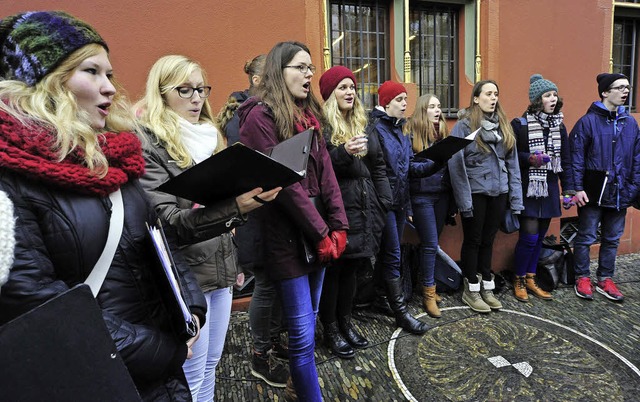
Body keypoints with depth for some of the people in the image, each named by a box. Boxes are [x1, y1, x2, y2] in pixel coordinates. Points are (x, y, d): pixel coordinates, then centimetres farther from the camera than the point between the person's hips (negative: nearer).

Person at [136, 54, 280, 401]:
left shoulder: (208, 136, 12)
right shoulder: (149, 145, -12)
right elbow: (166, 222, -22)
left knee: (211, 366, 19)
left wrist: (251, 200, 2)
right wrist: (233, 208, -35)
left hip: (222, 266, 7)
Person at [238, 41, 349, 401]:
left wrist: (338, 227, -1)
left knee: (308, 323, 18)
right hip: (288, 236, -7)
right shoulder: (261, 115, -10)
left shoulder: (308, 113, 14)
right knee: (303, 332, 0)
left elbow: (325, 171, 7)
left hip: (318, 233, 8)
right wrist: (322, 232, -15)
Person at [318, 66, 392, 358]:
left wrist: (384, 201, 9)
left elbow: (378, 166, 16)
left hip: (362, 210, 7)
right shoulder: (321, 126, -7)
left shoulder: (362, 125, 16)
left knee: (351, 268, 15)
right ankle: (330, 329, 21)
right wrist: (343, 153, -30)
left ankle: (345, 322, 32)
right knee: (333, 269, 4)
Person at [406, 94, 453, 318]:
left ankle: (428, 284, 27)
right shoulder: (412, 133, -7)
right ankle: (428, 293, 8)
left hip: (442, 194, 6)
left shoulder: (443, 132, 12)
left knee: (432, 243, 13)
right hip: (422, 196, -6)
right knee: (430, 244, -4)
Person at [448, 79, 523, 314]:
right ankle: (471, 290, 20)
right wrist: (464, 199, -17)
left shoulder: (503, 126, 9)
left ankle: (487, 287, 28)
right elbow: (456, 165, -13)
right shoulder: (464, 126, -9)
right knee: (473, 241, 7)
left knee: (488, 241, 15)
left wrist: (515, 196, 4)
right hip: (475, 193, -5)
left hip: (498, 192, 5)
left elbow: (512, 162, 9)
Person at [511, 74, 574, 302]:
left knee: (540, 236, 11)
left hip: (549, 189, 6)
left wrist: (568, 189, 6)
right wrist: (530, 158, -21)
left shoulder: (559, 126, 10)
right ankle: (519, 281, 14)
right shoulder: (520, 125, -7)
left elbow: (565, 161, 11)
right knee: (529, 236, -6)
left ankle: (530, 279, 26)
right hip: (527, 189, -5)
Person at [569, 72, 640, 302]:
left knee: (612, 239, 14)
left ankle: (605, 279, 27)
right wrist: (577, 188, -15)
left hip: (620, 193, 6)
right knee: (586, 237, 4)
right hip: (593, 192, -5)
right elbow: (576, 156, -11)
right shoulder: (588, 121, -7)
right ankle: (582, 279, 19)